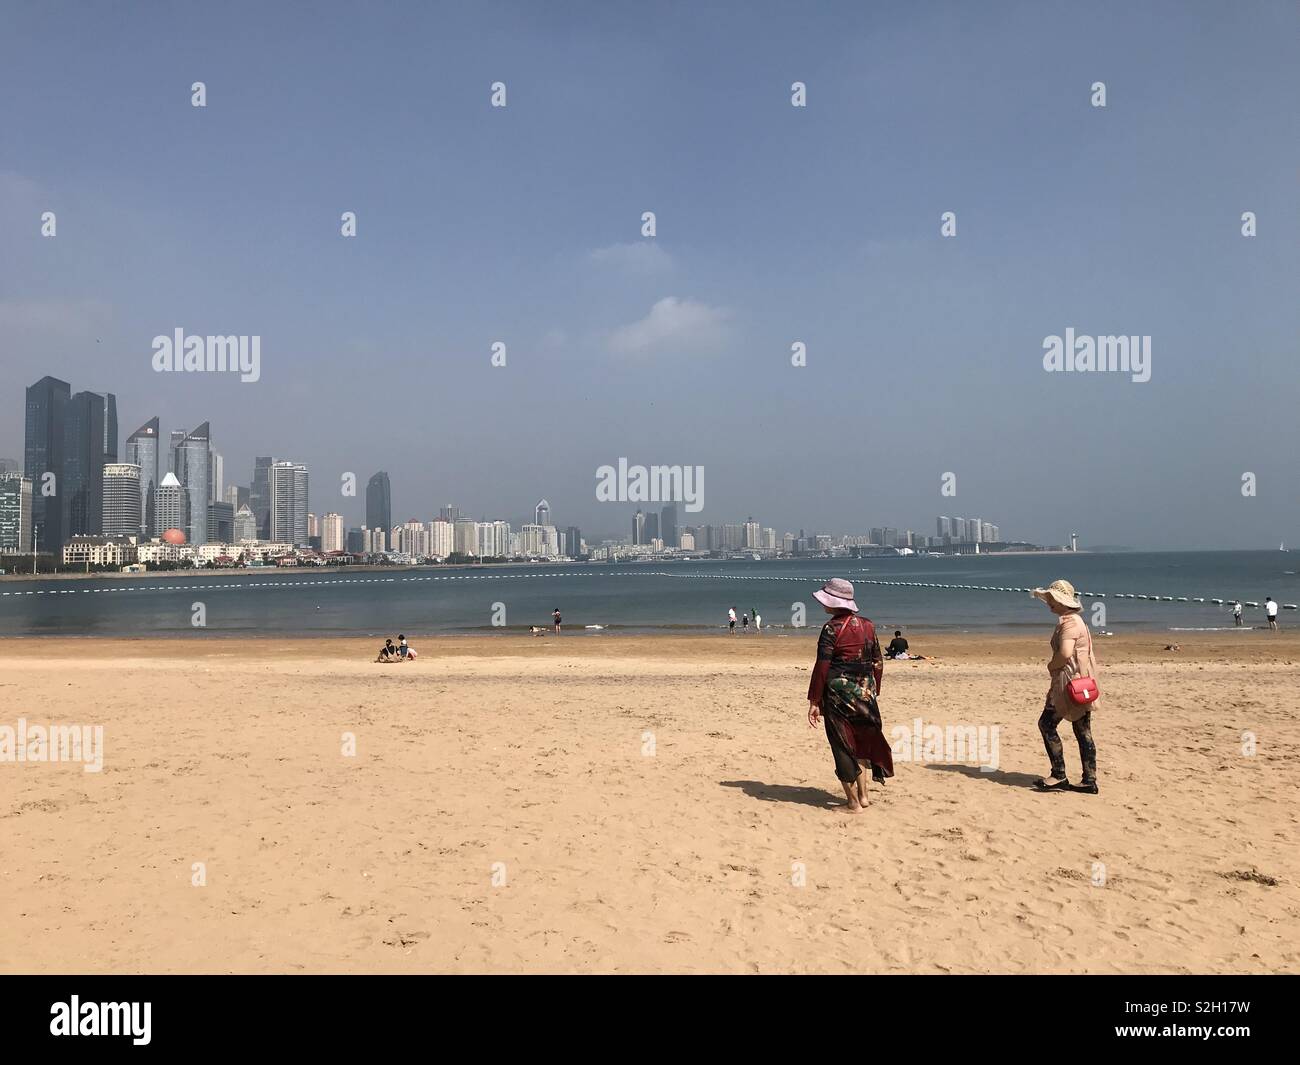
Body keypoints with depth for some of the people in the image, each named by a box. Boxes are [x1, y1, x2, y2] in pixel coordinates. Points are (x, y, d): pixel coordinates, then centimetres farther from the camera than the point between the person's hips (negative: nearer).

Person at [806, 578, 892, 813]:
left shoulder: (832, 629, -12)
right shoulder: (867, 626, 5)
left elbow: (822, 667, -15)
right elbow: (878, 663, 10)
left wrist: (814, 701, -11)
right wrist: (873, 692, 20)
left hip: (838, 694, -6)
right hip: (865, 693, 6)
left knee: (843, 748, 5)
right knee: (859, 742, 22)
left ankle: (854, 803, 9)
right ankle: (863, 795, 25)